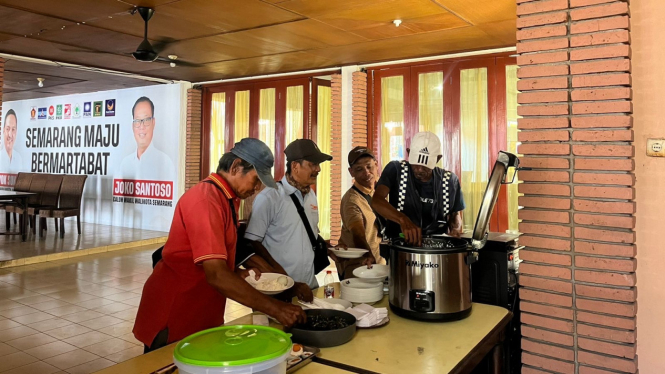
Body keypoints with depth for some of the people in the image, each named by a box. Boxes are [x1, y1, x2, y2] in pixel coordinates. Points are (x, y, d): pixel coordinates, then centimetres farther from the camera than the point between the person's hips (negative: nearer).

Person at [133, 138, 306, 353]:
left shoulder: (225, 198, 8)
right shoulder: (206, 200, -23)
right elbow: (216, 276, -31)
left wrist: (238, 273, 1)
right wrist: (275, 309, -31)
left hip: (202, 318, 9)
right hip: (174, 322, -9)